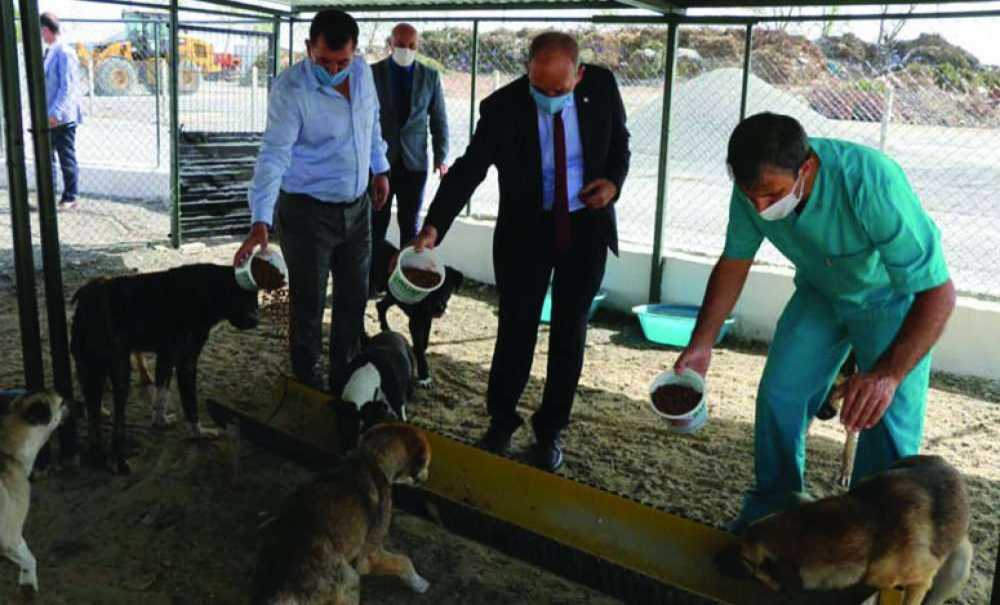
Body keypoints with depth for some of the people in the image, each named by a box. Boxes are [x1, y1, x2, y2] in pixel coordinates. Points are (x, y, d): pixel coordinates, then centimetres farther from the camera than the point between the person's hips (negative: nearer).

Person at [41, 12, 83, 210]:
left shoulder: (64, 53, -12)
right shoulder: (48, 53, 13)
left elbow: (67, 87, -17)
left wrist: (56, 113, -22)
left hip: (62, 119, -8)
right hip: (48, 118, 8)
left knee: (67, 159, 2)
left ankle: (70, 198, 12)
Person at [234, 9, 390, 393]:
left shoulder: (362, 72, -3)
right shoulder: (290, 89, -22)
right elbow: (273, 154, -29)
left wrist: (380, 168, 19)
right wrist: (260, 223, -37)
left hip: (357, 207, 6)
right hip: (308, 212, -6)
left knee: (354, 299, 16)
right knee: (309, 306, 5)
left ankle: (344, 382, 33)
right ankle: (308, 387, 22)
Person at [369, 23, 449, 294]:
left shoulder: (430, 76, 4)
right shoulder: (372, 73, 0)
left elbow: (439, 119, 6)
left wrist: (441, 156, -2)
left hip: (414, 161, 1)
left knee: (410, 225, 5)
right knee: (376, 223, 2)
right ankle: (371, 278, 11)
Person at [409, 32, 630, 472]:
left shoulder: (602, 87, -11)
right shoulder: (502, 107, -19)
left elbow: (619, 141, 6)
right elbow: (468, 169, -22)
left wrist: (614, 181, -14)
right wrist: (433, 227, -35)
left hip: (586, 226, 2)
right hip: (526, 229, -2)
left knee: (569, 331, 9)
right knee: (516, 327, 2)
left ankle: (550, 430, 24)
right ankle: (501, 420, 24)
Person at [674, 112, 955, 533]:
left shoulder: (872, 185, -39)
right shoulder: (756, 185, -23)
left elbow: (938, 292, -35)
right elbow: (734, 262, -6)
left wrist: (888, 374, -46)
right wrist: (701, 343, -11)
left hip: (895, 298, -4)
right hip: (820, 292, 4)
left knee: (889, 424, -12)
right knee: (778, 394, -3)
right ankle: (771, 512, 17)